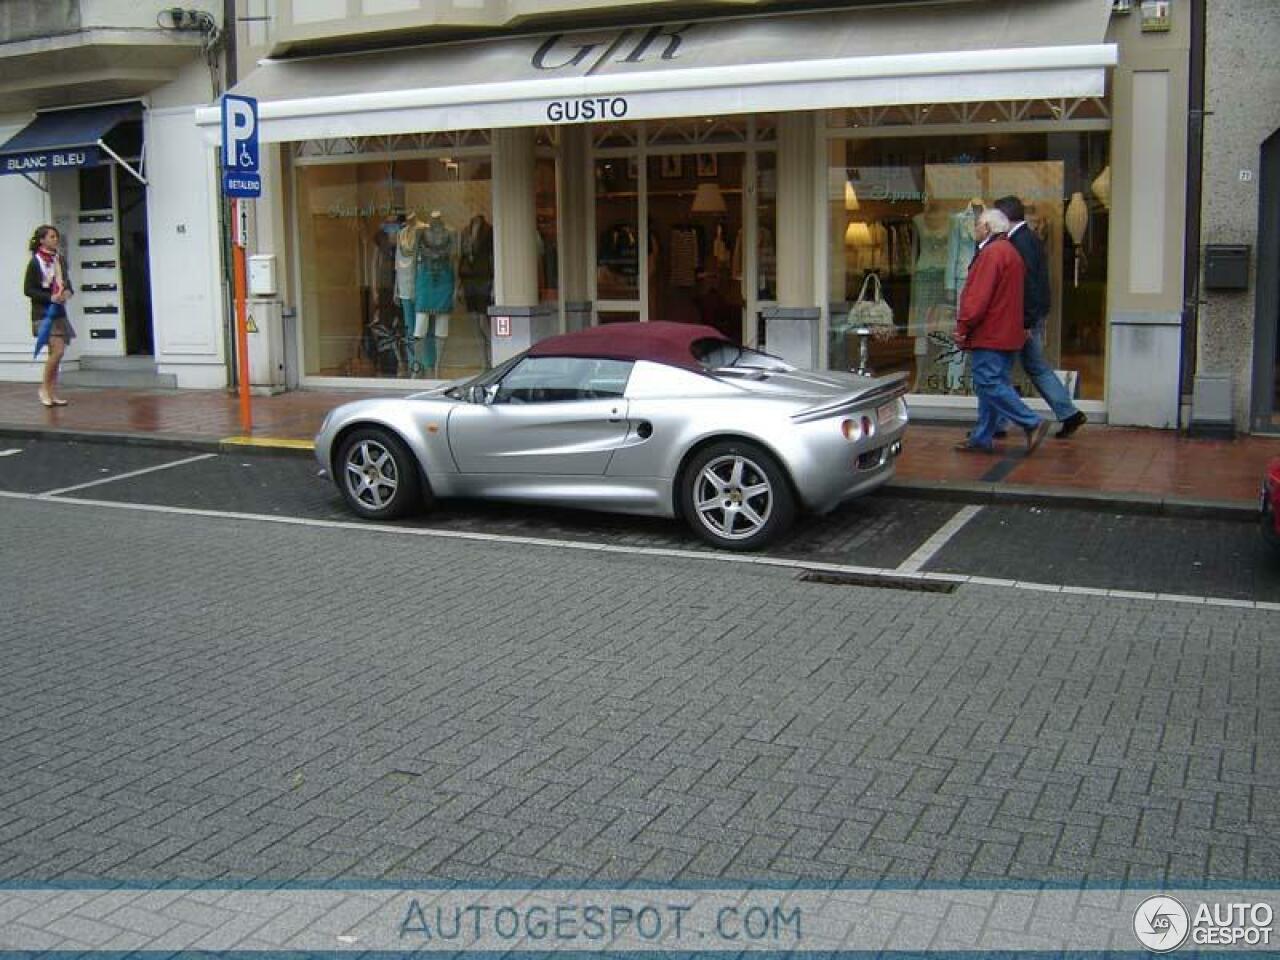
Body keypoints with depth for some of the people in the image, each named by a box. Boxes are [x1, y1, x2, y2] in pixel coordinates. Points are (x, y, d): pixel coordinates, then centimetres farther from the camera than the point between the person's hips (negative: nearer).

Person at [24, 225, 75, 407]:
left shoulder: (60, 260, 9)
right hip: (43, 312, -6)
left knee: (56, 353, 7)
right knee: (58, 349, -17)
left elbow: (67, 282, 19)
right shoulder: (35, 262, -8)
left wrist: (68, 291, -3)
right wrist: (50, 297, -19)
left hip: (59, 311, 6)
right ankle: (44, 388, -1)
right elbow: (28, 289, -9)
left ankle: (52, 393, 13)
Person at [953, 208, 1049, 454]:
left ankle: (1032, 424, -14)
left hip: (989, 334, -10)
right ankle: (982, 439, 13)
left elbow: (978, 296, -20)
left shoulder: (991, 253, -13)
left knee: (989, 385, -11)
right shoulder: (1011, 252, 20)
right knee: (993, 384, 10)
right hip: (1008, 334, 10)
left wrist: (963, 327, -15)